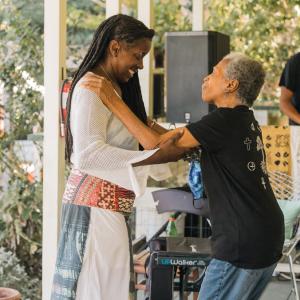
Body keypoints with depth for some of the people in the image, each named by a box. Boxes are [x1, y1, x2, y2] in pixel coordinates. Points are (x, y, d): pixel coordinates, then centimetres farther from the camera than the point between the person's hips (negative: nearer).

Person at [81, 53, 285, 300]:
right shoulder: (245, 121, 12)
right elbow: (179, 140, 15)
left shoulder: (225, 120, -16)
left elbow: (156, 144, -18)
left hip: (243, 242, -9)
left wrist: (112, 100, -15)